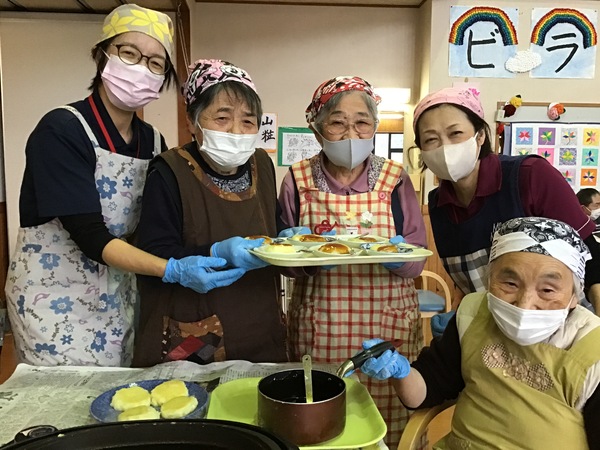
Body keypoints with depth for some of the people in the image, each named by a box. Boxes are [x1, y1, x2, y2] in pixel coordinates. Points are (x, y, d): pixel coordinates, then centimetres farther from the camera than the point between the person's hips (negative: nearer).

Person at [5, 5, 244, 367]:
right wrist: (174, 271, -34)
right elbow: (90, 238, -23)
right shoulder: (61, 130, -18)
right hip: (53, 298, -5)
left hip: (119, 298, 5)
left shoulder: (153, 141, 0)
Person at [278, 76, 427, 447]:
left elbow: (417, 262, 2)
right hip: (318, 330, 0)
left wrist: (398, 256, -20)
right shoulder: (298, 180, 1)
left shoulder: (395, 180, 2)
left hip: (387, 327, 0)